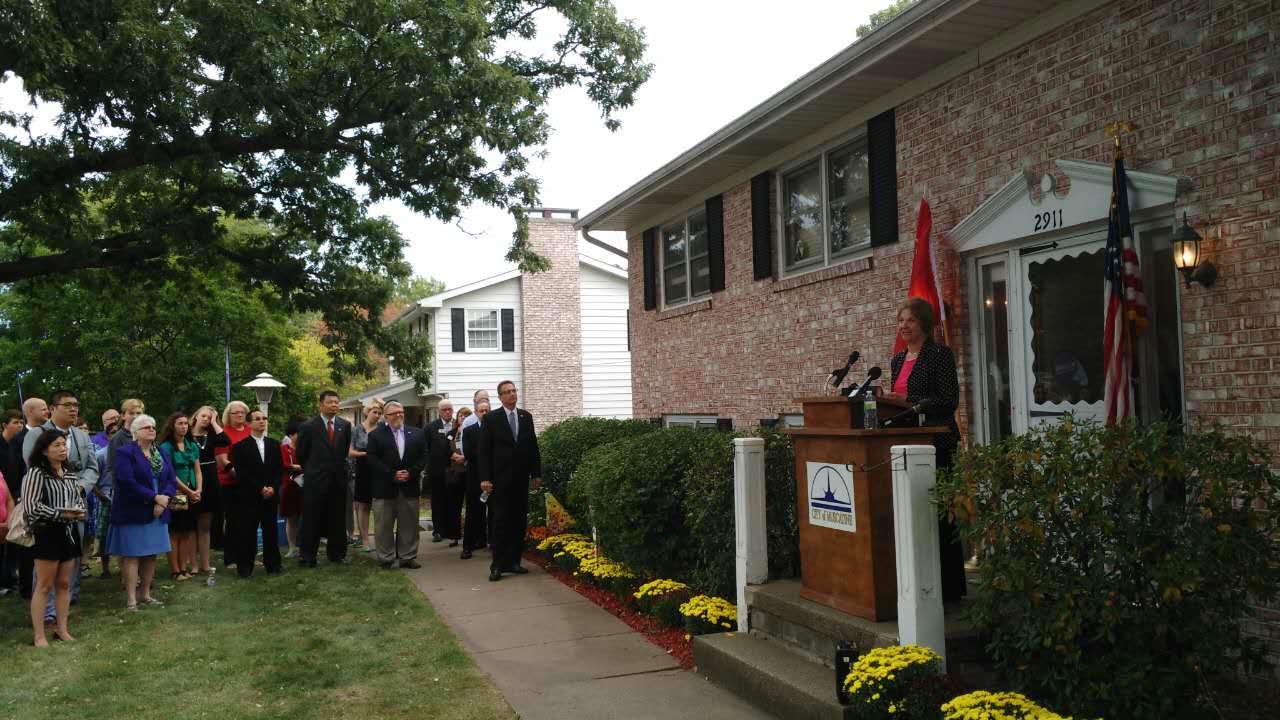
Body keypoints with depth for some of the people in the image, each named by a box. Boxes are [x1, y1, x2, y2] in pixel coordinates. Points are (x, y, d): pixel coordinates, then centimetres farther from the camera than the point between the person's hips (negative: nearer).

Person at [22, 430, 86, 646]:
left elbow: (79, 497, 20)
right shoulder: (36, 473, -10)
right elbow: (32, 506, -16)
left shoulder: (69, 474, 12)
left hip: (70, 533, 7)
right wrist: (61, 514, -17)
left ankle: (61, 629, 21)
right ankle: (38, 635, 6)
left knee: (64, 584, 12)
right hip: (47, 534, -7)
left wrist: (79, 511, -2)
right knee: (44, 585, -1)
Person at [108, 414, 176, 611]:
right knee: (132, 555, -3)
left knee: (151, 554, 9)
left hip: (157, 513, 6)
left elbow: (172, 480, 6)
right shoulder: (125, 452, -7)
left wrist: (163, 501, -11)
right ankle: (131, 599, 0)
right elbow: (127, 482, -19)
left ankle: (146, 594, 18)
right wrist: (155, 497, -17)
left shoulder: (161, 453, 13)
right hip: (133, 512, -6)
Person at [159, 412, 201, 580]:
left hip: (192, 496, 5)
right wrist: (189, 491, -10)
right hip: (174, 495, -5)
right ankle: (175, 570, 2)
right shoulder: (166, 447, -5)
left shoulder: (193, 447, 12)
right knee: (174, 533, -2)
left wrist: (198, 491, -3)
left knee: (186, 532, 6)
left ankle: (184, 567, 11)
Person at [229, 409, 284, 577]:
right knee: (247, 533, -1)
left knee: (271, 531, 5)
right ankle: (245, 566, 7)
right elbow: (241, 473, -7)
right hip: (249, 497, -3)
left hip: (270, 495, 3)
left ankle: (272, 564, 12)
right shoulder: (240, 447, 0)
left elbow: (279, 469, 8)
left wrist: (273, 487, -7)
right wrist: (260, 489, -12)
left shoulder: (274, 444, 12)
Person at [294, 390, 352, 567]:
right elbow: (301, 454, 3)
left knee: (337, 519, 9)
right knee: (312, 520, 2)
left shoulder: (345, 425, 6)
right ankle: (308, 557, 8)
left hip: (338, 479, 3)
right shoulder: (308, 426, -4)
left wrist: (339, 467, 11)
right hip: (315, 480, -3)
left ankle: (337, 553, 19)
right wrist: (309, 471, 8)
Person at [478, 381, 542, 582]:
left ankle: (513, 561, 14)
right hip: (501, 478, -4)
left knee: (519, 521, 6)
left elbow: (533, 446, 11)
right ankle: (497, 565, 0)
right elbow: (484, 450, -4)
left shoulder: (526, 416, 9)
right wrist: (484, 478, -10)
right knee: (501, 521, -4)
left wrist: (536, 474, 8)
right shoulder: (491, 419, -2)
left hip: (521, 478, 4)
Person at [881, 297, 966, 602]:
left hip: (936, 442, -8)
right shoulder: (898, 360, 18)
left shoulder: (940, 354, -6)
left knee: (938, 514, -5)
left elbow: (949, 401, -13)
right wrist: (887, 401, 6)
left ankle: (949, 587, 3)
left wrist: (908, 401, -19)